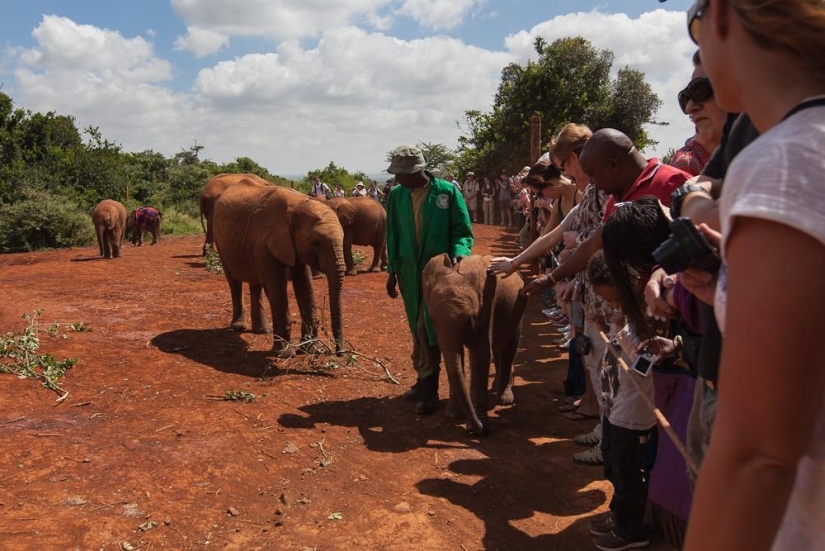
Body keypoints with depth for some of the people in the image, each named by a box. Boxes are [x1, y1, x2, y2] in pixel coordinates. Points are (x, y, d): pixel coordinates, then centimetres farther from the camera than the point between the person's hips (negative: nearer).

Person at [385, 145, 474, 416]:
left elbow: (463, 231, -5)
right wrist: (392, 271, 7)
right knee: (418, 330, 13)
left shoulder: (447, 191, -9)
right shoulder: (396, 195, 2)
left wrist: (458, 254, -24)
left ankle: (429, 390, 4)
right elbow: (392, 236, 9)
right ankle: (424, 381, 28)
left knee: (427, 329, -7)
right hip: (410, 272, 4)